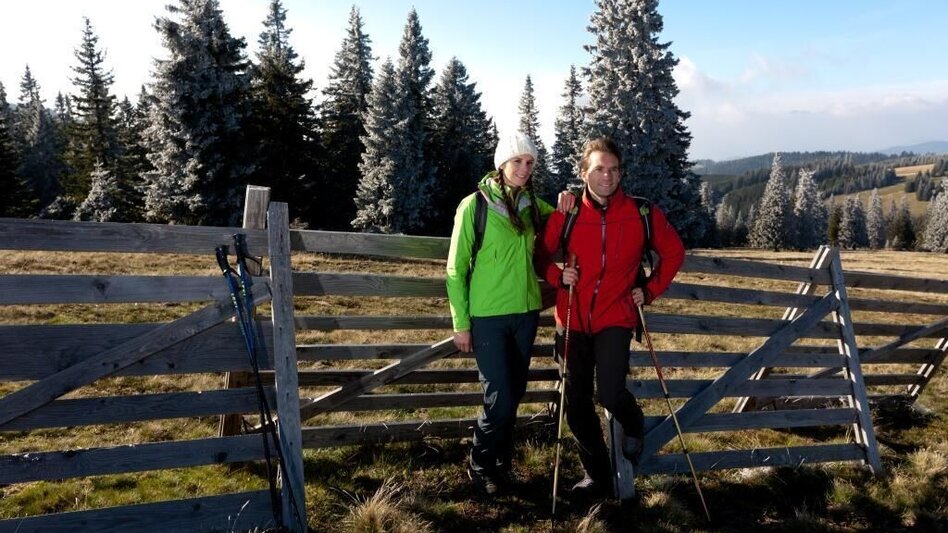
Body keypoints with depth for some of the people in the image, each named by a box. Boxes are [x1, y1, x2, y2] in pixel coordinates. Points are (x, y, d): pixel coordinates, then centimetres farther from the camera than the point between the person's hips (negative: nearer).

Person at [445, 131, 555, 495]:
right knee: (500, 400, -5)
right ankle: (480, 465, 19)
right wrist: (461, 323, -7)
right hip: (487, 316, -5)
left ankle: (501, 463, 33)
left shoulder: (532, 205, 6)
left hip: (525, 313, 5)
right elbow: (456, 268, -5)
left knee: (513, 396, 13)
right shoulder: (475, 205, -8)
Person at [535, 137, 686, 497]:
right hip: (573, 320, 2)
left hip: (615, 319, -2)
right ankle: (598, 477, 28)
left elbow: (673, 253, 10)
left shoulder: (643, 214, -4)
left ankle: (633, 426, 20)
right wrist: (558, 276, -10)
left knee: (610, 394, -19)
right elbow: (542, 254, 8)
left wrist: (651, 290, 2)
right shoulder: (566, 214, -4)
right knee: (577, 404, 7)